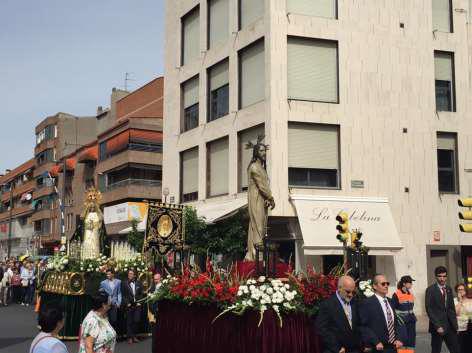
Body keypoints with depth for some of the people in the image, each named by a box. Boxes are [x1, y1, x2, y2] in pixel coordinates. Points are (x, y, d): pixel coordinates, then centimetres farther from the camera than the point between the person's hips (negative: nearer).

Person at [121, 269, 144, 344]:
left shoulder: (138, 283, 8)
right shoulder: (124, 283, 1)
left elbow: (142, 294, 11)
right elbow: (123, 295, 0)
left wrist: (139, 302, 0)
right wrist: (127, 303, -8)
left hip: (137, 305, 2)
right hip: (129, 305, -2)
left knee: (136, 320, -2)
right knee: (129, 322, 1)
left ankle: (134, 336, 13)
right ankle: (130, 337, 9)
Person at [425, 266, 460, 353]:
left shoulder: (449, 289, 11)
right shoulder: (430, 290, -7)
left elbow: (452, 308, 15)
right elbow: (429, 310, -11)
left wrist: (455, 324, 5)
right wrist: (437, 326, -17)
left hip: (449, 326, 5)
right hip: (438, 326, -5)